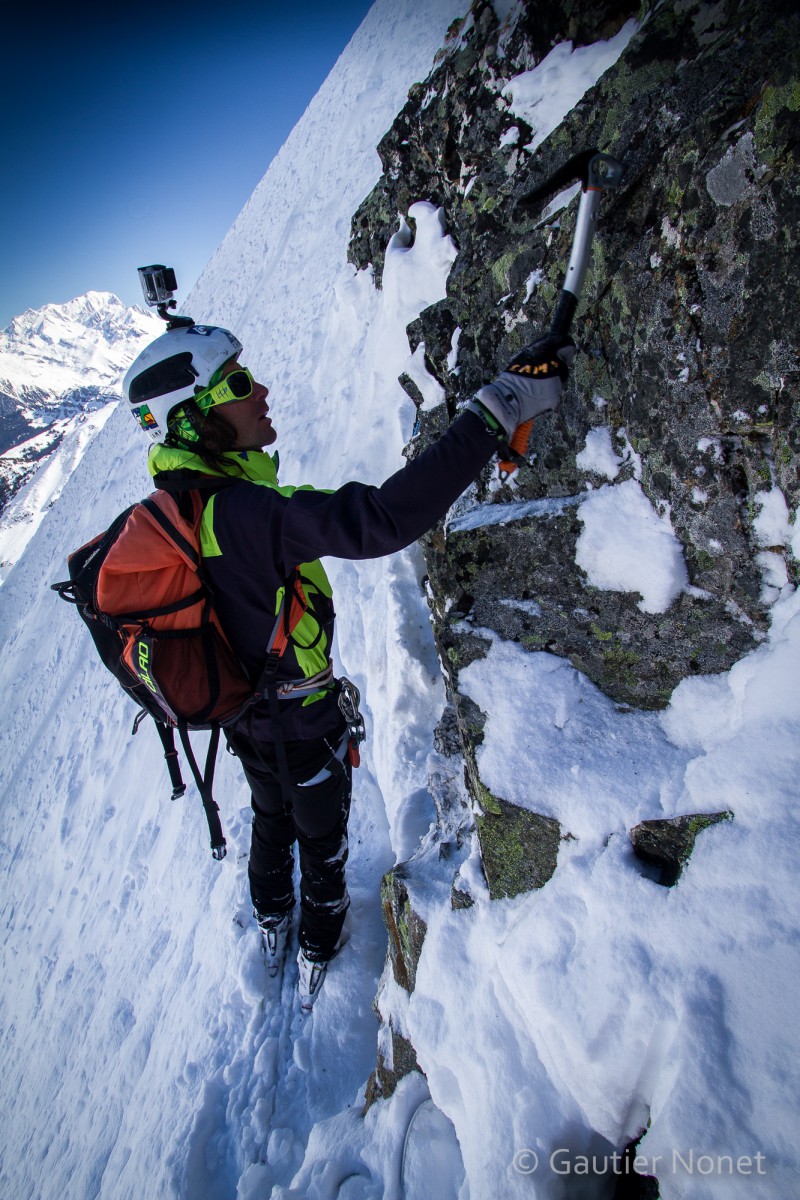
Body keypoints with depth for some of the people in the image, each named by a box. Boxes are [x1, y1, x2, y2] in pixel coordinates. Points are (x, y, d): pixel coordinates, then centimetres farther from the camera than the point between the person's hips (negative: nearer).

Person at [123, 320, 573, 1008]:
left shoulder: (170, 510, -9)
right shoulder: (242, 513, -38)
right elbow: (381, 521, -49)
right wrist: (499, 406, -47)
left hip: (243, 715, 7)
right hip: (303, 724, -7)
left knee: (272, 819, 33)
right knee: (321, 836, 22)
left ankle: (271, 924, 60)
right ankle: (318, 950, 50)